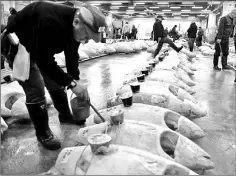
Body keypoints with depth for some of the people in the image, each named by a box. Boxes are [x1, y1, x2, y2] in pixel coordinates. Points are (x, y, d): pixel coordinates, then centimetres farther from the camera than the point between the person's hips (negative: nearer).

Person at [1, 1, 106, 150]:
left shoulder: (74, 28, -13)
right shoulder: (50, 22, -40)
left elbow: (72, 56, -5)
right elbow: (45, 61, -37)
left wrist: (76, 80, -16)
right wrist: (71, 83, -35)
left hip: (41, 49, 8)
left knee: (56, 82, 12)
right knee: (36, 91, -12)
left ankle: (65, 116, 32)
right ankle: (43, 133, 5)